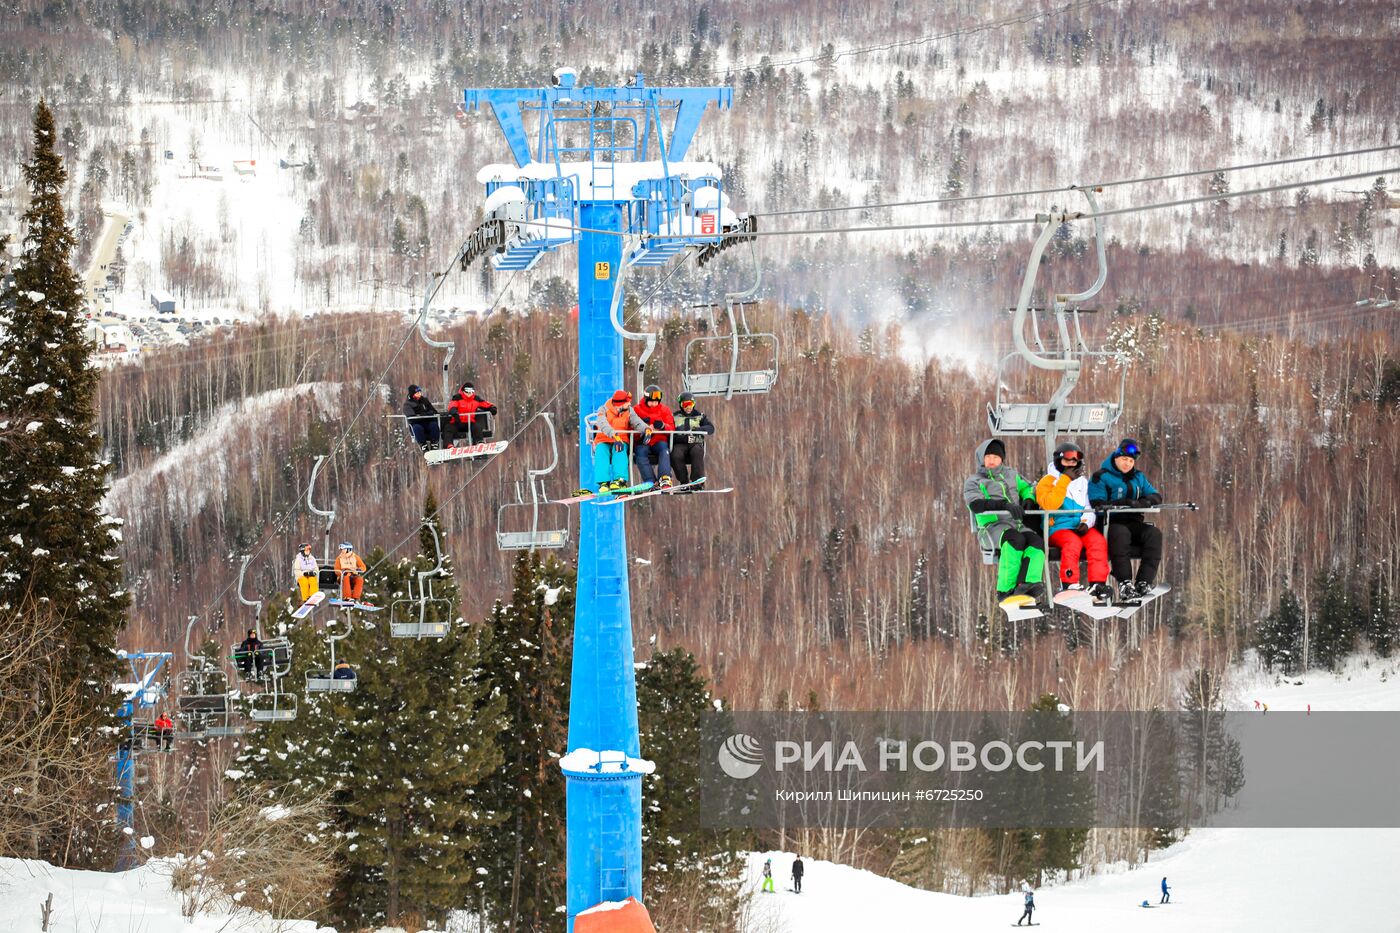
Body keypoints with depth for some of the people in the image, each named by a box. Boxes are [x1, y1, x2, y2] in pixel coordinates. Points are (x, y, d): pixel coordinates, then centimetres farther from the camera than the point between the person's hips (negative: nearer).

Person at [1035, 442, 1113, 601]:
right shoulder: (1048, 481, 3)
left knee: (1098, 540, -27)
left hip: (1081, 527, 4)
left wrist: (1086, 523, -5)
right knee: (1073, 542, -36)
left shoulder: (1082, 482, 20)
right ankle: (1070, 585, -37)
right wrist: (1065, 480, -15)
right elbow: (1050, 505, -16)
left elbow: (1090, 508, 18)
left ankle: (1098, 584, -32)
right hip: (1058, 527, -4)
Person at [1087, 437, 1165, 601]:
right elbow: (1097, 505, -10)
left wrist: (1142, 503, -14)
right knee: (1120, 533, -40)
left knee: (1154, 533, -26)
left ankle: (1143, 582, -32)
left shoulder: (1138, 477, 20)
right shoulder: (1101, 477, 3)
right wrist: (1123, 503, -22)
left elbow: (1156, 496, 10)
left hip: (1134, 523, 5)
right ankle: (1125, 584, -42)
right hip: (1110, 524, -5)